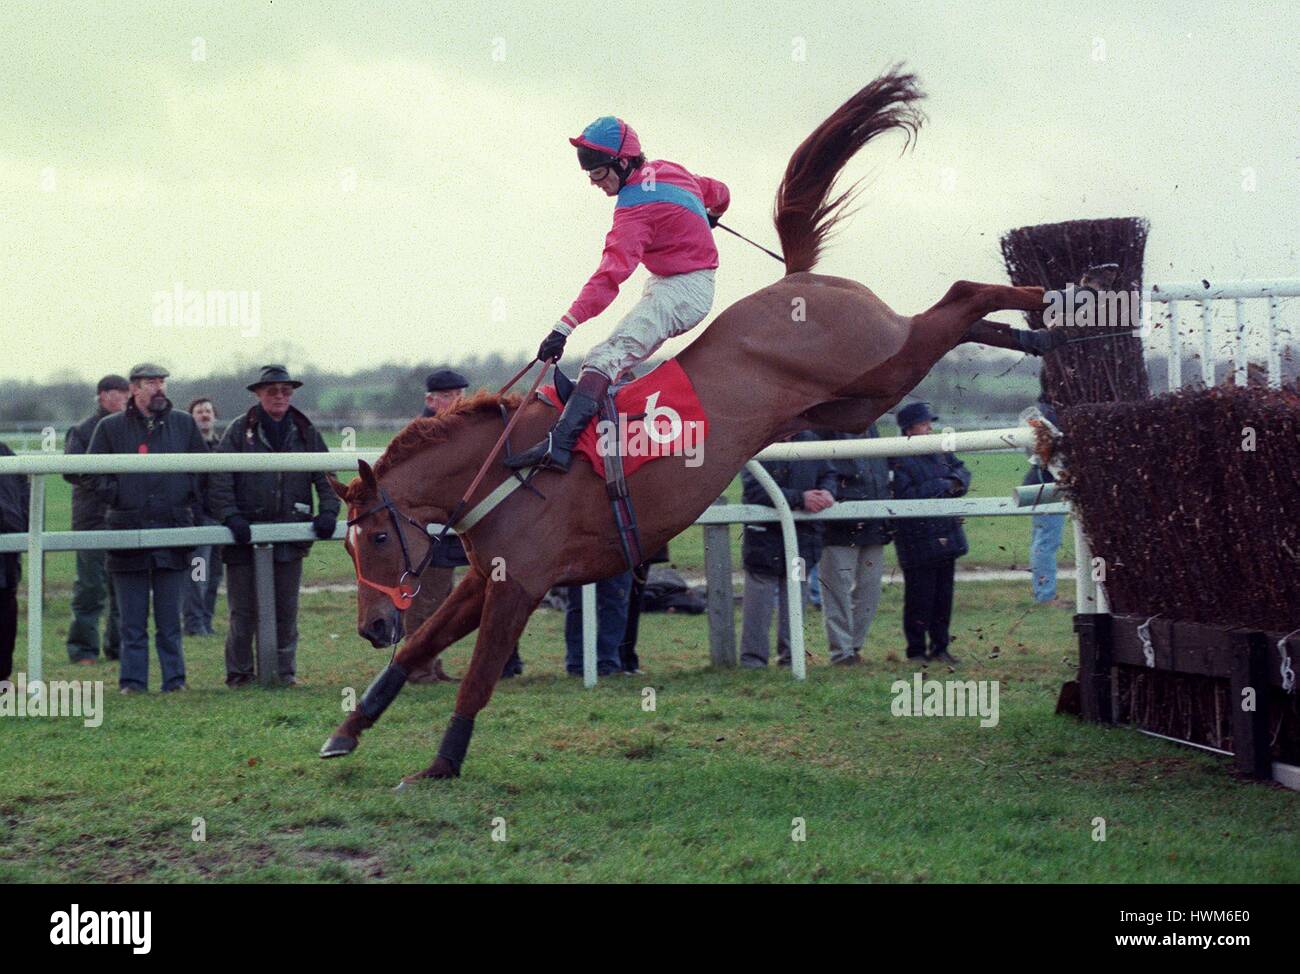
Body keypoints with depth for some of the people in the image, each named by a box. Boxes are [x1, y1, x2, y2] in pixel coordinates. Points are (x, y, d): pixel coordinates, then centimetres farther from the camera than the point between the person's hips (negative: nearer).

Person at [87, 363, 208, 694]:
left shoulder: (183, 425, 9)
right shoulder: (110, 428, 5)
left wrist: (196, 510, 4)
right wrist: (117, 495, -5)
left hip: (174, 530, 1)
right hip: (128, 530, -1)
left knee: (170, 618, 4)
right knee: (132, 620, 2)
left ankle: (174, 679, 10)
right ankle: (133, 681, 6)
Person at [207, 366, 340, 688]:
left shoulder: (306, 433, 10)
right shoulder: (239, 431, 1)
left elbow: (325, 477, 10)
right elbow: (219, 480, -5)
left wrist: (328, 512, -6)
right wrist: (230, 516, -17)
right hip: (245, 534, -3)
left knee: (286, 611, 7)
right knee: (244, 612, 0)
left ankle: (284, 670, 16)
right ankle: (239, 673, 9)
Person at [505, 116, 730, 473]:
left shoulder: (634, 208, -19)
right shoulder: (666, 170, 9)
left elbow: (609, 275, -29)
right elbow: (718, 191, 28)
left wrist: (565, 326, -35)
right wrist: (710, 216, 54)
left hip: (680, 291, -12)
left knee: (605, 358, -26)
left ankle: (559, 442, -43)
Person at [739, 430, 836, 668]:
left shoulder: (809, 440, 6)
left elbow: (827, 474, 17)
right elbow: (755, 490, -20)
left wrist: (826, 492, -7)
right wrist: (800, 498, -23)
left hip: (803, 534, 5)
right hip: (765, 537, -5)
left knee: (796, 597, 11)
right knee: (760, 597, -4)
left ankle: (790, 656, 21)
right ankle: (753, 660, 2)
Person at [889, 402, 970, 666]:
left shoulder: (939, 451, 10)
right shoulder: (897, 460, -13)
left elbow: (962, 469, 22)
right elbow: (906, 496, -22)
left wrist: (956, 481, -2)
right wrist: (942, 486, -14)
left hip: (946, 538, 7)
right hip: (918, 543, -7)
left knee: (944, 596, 12)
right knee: (919, 598, -1)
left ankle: (940, 647, 21)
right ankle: (916, 651, 9)